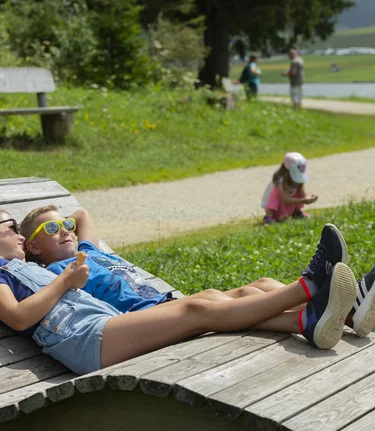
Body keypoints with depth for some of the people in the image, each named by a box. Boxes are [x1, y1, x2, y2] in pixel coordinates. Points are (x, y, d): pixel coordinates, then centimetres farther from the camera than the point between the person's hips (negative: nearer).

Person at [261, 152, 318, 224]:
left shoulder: (298, 178, -12)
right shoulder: (280, 180, -31)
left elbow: (303, 196, -15)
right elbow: (286, 200, -39)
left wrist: (308, 199, -38)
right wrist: (304, 201, -45)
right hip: (272, 207, -6)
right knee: (277, 192, -32)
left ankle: (297, 212, 5)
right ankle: (269, 216, -36)